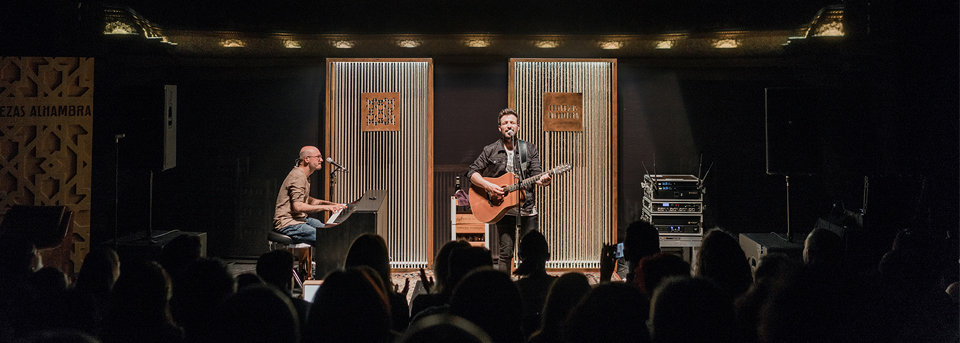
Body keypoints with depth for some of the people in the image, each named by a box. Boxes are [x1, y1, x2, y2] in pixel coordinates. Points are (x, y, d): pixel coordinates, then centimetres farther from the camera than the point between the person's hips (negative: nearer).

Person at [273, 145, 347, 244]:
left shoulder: (304, 176, 18)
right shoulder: (298, 176, -17)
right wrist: (325, 207, -26)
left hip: (300, 219, 11)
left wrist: (327, 203, 14)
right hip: (288, 224, -11)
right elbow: (298, 206, -26)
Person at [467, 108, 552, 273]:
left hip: (527, 207, 2)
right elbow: (472, 173, 6)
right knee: (506, 252, -5)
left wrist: (542, 180, -23)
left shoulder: (530, 149, 8)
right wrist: (488, 186, -12)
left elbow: (536, 174, 1)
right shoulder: (490, 151, 4)